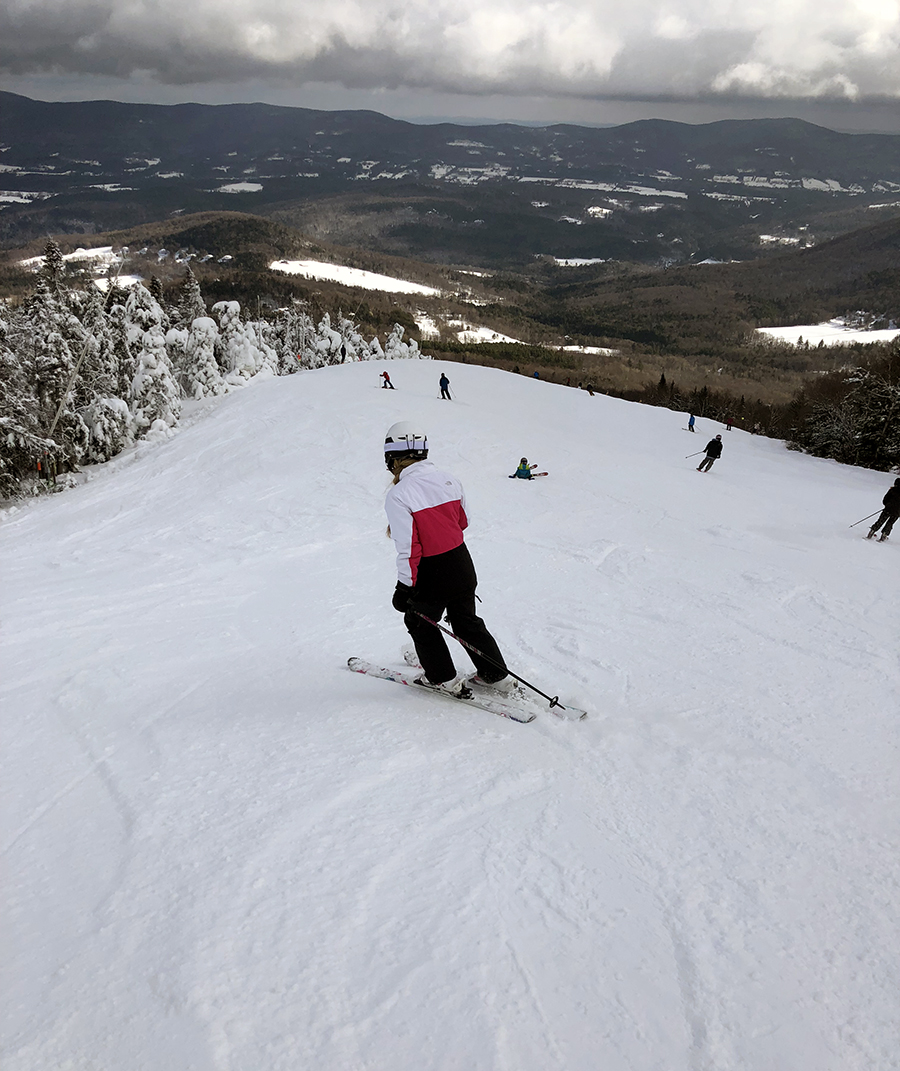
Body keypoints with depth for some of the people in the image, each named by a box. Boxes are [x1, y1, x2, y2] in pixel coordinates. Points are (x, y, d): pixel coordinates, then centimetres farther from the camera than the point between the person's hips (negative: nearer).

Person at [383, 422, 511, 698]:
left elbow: (408, 548, -21)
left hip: (431, 577, -6)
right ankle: (497, 676, 30)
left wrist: (404, 587, -11)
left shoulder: (398, 495, -21)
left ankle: (446, 680, 28)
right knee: (467, 621, 23)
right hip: (462, 568, 6)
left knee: (420, 624, 19)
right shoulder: (448, 480, -2)